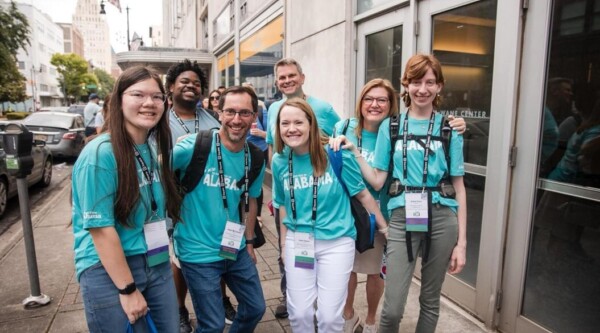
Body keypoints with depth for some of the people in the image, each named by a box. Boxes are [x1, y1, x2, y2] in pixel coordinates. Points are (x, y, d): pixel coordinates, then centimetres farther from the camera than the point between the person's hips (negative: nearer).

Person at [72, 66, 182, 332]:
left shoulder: (155, 149, 4)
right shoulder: (100, 153, -18)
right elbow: (100, 228, -19)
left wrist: (163, 258, 11)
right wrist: (128, 289, -16)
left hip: (157, 265, 7)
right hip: (108, 272, -6)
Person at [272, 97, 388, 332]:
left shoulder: (336, 153, -13)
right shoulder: (280, 161, -2)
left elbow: (362, 193, -3)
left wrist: (384, 226, 4)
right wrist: (283, 244, 12)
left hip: (336, 242, -2)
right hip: (298, 242, 3)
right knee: (299, 313, 10)